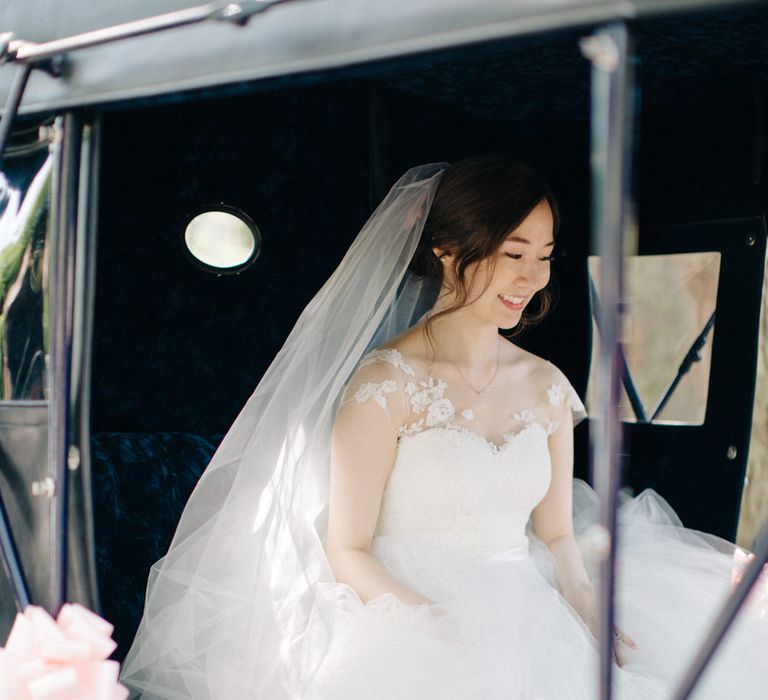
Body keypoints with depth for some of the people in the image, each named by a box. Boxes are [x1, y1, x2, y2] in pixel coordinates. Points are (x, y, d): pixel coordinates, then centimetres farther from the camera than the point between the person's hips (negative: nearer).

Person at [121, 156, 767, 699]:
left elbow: (556, 533, 14)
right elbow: (347, 552, -7)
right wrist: (448, 628, -19)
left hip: (525, 619, 5)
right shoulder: (387, 382, -8)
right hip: (408, 627, -4)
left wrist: (588, 612, -5)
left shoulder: (546, 386, 9)